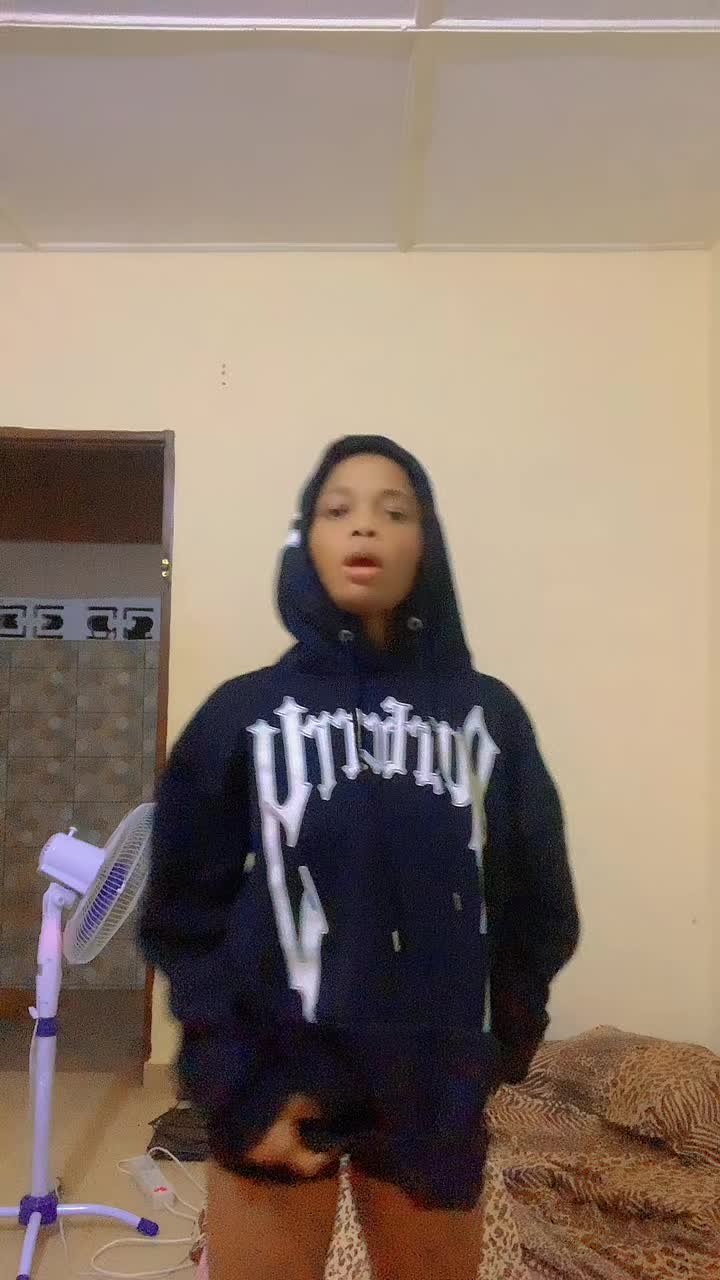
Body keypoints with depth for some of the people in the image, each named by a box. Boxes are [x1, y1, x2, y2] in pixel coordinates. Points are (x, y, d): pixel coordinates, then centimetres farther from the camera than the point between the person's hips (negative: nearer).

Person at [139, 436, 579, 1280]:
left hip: (435, 1091, 2)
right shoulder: (244, 712, -2)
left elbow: (537, 913, 5)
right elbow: (184, 914, -3)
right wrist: (239, 1089, -9)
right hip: (275, 1080, -1)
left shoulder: (489, 715, 1)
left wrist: (495, 1056, 2)